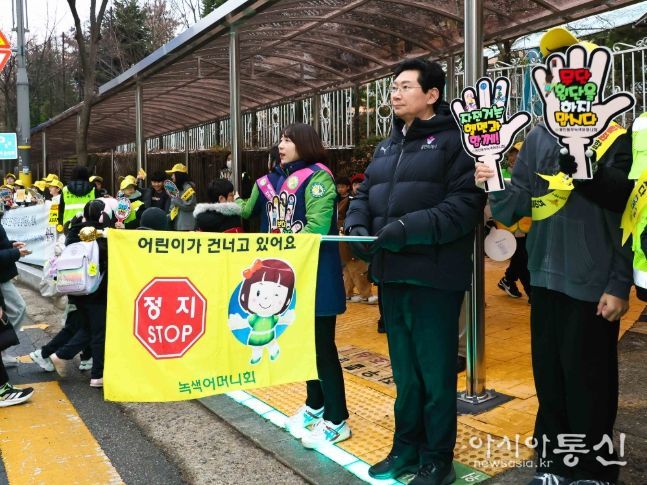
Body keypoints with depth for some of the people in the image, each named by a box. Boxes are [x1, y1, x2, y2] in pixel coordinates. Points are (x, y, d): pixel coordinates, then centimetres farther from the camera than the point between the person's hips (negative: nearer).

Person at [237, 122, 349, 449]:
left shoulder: (317, 178, -9)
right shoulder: (272, 181, 13)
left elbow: (316, 228, -20)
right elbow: (247, 211, 16)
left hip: (315, 274, -7)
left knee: (322, 345, -2)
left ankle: (336, 421, 9)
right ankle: (315, 405, 32)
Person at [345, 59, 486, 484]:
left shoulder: (453, 140, -5)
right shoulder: (386, 147, 19)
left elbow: (466, 203, -16)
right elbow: (364, 196, 18)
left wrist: (409, 228, -23)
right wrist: (358, 227, -3)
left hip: (433, 275, -7)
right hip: (392, 274, 7)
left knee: (436, 371, 4)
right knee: (404, 369, 17)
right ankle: (407, 448, 32)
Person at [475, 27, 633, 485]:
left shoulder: (615, 138, -6)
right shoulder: (538, 138, 7)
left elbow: (627, 216, -7)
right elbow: (519, 205, 2)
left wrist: (620, 285, -10)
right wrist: (497, 187, -19)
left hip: (594, 282, -5)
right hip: (547, 277, 5)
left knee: (588, 381, 6)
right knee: (549, 375, 15)